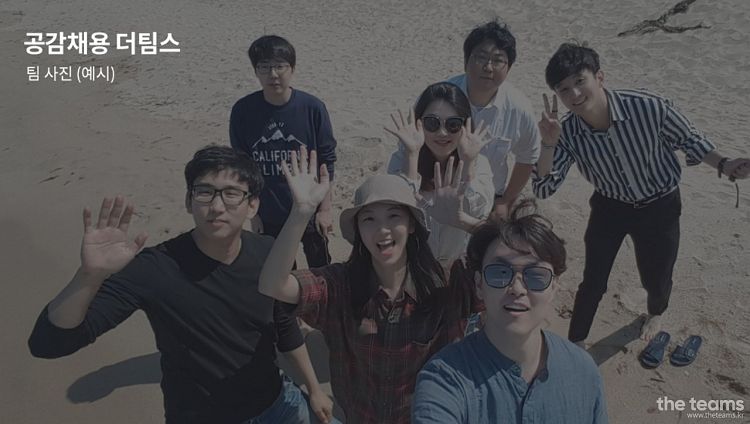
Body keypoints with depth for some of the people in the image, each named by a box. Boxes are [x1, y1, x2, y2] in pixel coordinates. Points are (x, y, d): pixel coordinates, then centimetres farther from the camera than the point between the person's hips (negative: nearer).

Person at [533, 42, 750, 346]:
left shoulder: (649, 107, -30)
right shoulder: (567, 133, -24)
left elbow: (688, 139, -9)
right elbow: (543, 189, -23)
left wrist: (723, 165, -19)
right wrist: (548, 144, -36)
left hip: (659, 207, 0)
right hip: (610, 207, 1)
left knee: (656, 280, 17)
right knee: (593, 283, 7)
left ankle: (655, 313, 55)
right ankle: (575, 344, 32)